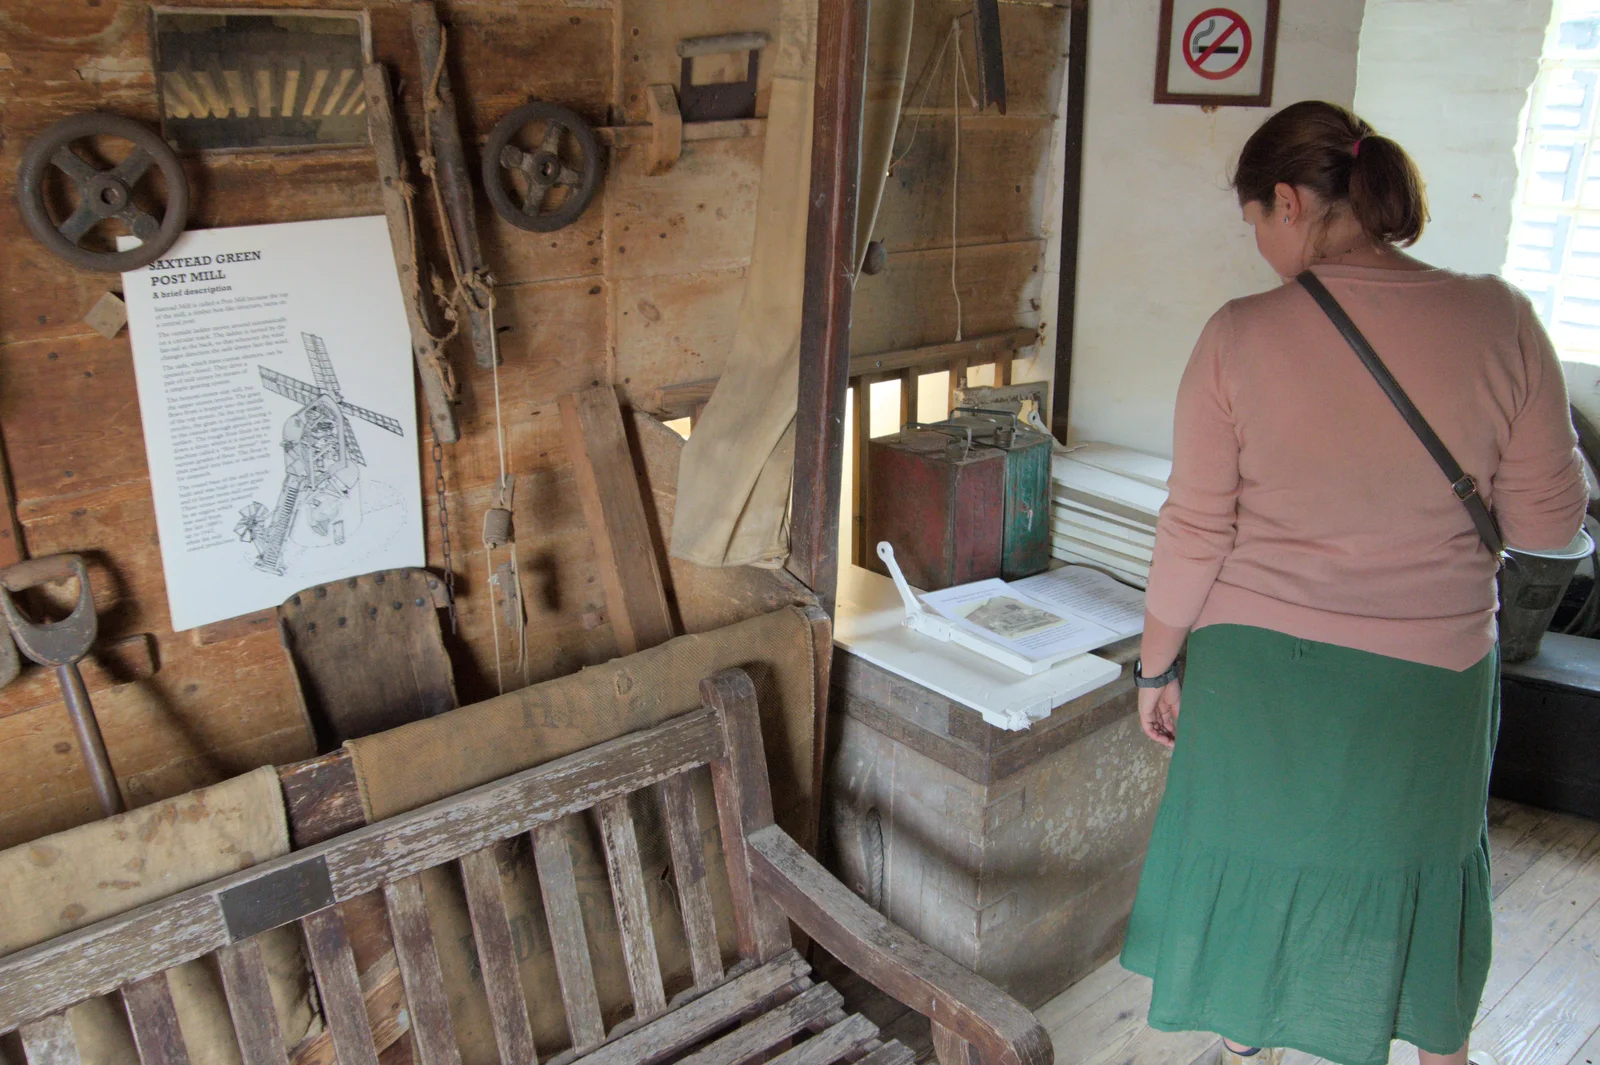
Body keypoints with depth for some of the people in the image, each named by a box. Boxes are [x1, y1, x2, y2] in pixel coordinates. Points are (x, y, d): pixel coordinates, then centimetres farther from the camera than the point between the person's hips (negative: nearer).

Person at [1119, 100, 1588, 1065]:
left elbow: (1196, 533, -11)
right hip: (1432, 676, 2)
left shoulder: (1242, 336, -15)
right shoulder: (1499, 319, -10)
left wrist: (1158, 666, 2)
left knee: (1256, 871, 18)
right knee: (1420, 867, 25)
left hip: (1260, 674, -1)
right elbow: (1550, 521, -4)